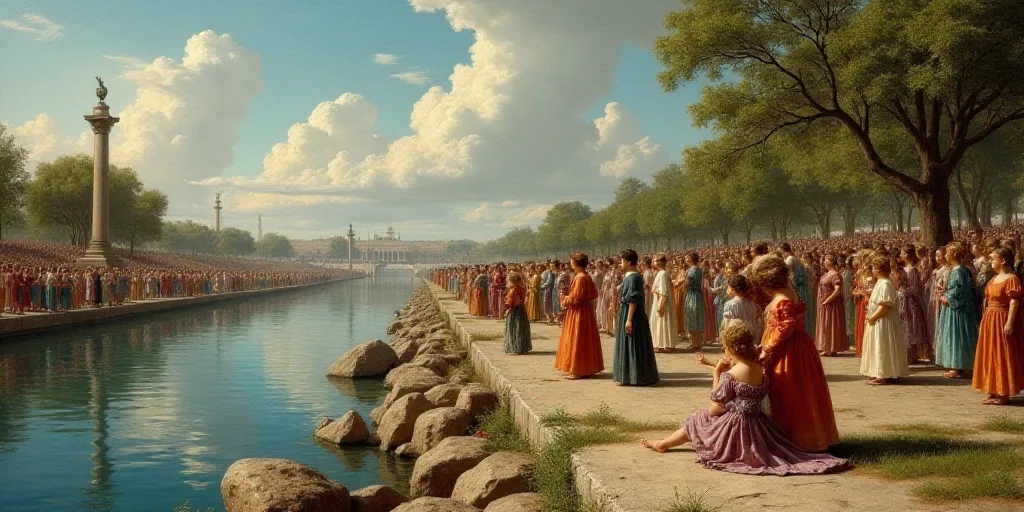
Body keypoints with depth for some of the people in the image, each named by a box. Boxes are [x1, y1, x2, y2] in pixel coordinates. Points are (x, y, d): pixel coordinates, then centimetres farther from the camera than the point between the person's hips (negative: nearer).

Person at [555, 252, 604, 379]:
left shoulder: (580, 278, -19)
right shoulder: (587, 277, 9)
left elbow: (575, 297, -22)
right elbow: (593, 294, 14)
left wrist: (565, 301, -3)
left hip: (578, 312, -10)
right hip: (586, 309, 10)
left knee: (577, 340, -4)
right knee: (585, 340, 14)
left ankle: (578, 370, -1)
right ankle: (586, 369, 20)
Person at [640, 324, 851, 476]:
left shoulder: (730, 375, -19)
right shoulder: (761, 370, 2)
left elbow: (714, 411, -12)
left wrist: (716, 374, -8)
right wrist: (714, 367, 24)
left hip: (734, 428, -6)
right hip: (757, 427, 6)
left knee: (698, 420, 20)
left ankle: (663, 444, 40)